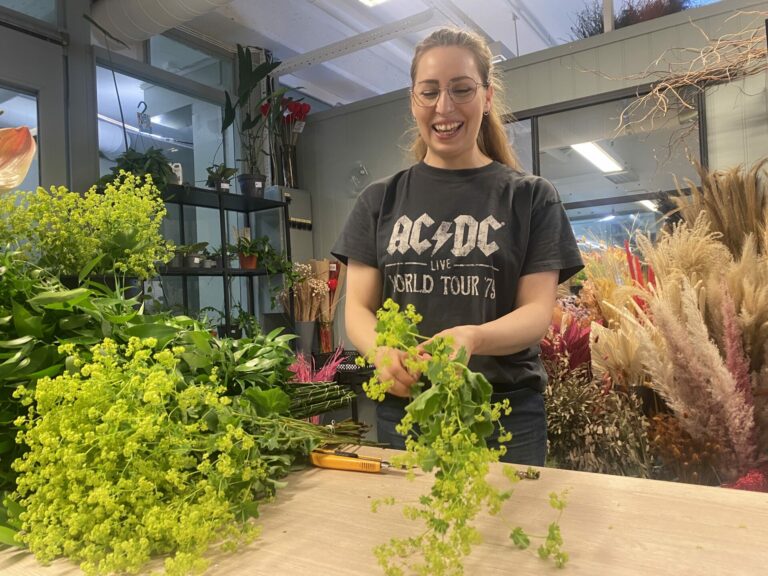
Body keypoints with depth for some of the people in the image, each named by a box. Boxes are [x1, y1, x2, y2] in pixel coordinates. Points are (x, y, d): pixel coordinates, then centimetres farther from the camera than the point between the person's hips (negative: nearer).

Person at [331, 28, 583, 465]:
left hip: (507, 415, -1)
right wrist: (381, 349, -21)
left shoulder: (532, 197, 2)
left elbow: (537, 313, -6)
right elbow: (358, 307, 2)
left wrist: (471, 337, -27)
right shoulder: (380, 201, 7)